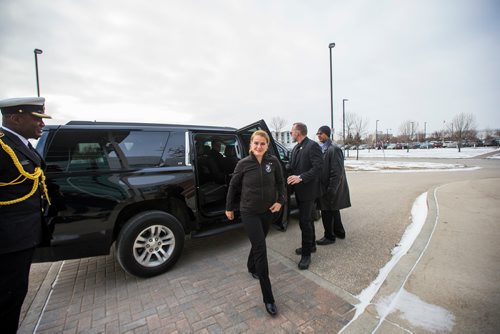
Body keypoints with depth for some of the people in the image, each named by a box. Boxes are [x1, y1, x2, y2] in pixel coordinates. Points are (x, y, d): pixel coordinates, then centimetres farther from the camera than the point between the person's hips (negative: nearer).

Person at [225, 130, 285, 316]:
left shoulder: (273, 162, -7)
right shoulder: (243, 164, -12)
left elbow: (280, 182, 7)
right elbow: (233, 186, 0)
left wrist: (280, 201, -5)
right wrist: (229, 207, 7)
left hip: (268, 211, 3)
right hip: (249, 212, -3)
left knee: (258, 243, 22)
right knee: (261, 249, -5)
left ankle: (251, 267, 54)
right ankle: (268, 299, 9)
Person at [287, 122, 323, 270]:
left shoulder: (312, 146, -13)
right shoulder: (295, 148, 12)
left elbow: (318, 167, -20)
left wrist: (301, 177, -26)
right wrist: (292, 178, -2)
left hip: (308, 190, -8)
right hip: (299, 190, 8)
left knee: (305, 221, -4)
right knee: (307, 219, 20)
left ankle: (306, 254, 11)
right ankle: (310, 245, 37)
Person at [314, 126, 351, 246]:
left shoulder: (333, 149, -18)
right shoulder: (323, 148, 10)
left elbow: (337, 172, -21)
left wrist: (331, 190, -20)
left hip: (330, 188, -9)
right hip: (325, 187, 9)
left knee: (327, 212, 3)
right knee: (333, 211, 22)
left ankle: (329, 237, 20)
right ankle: (339, 232, 39)